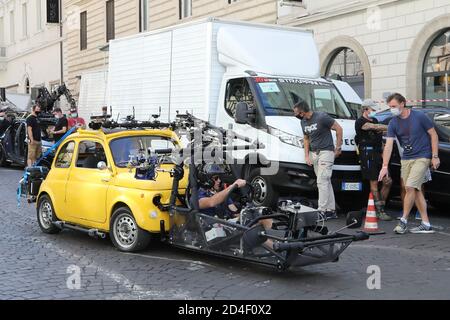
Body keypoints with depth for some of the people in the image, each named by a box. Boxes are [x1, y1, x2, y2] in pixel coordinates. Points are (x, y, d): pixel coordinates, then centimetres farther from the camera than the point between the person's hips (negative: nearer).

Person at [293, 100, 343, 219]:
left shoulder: (321, 117, -14)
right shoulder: (303, 122, 9)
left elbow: (338, 129, -9)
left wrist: (338, 148, -6)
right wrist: (307, 156, 8)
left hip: (326, 152, -7)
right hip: (313, 153, 8)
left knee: (322, 182, -12)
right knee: (326, 182, 10)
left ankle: (322, 210, -11)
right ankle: (331, 210, 14)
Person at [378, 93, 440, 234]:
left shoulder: (419, 117, -9)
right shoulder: (393, 123, 1)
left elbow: (433, 135, -2)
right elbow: (389, 145, -4)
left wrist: (435, 156, -7)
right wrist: (385, 166, -13)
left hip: (422, 157, -5)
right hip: (406, 159, 5)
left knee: (410, 187, -16)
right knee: (416, 190, 6)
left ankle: (403, 220, -4)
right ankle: (426, 224, 12)